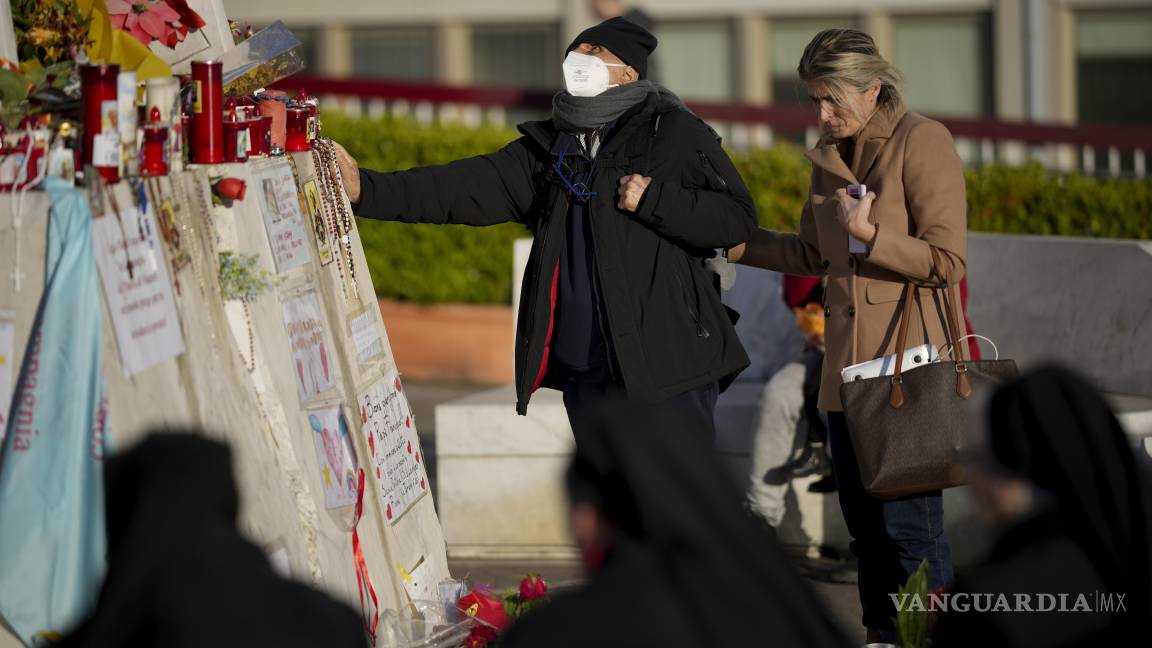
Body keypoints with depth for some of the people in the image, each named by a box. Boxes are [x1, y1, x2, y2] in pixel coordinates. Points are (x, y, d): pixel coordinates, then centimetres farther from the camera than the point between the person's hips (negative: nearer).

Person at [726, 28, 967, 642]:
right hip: (848, 362, 7)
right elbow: (811, 253, 26)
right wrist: (733, 240, 20)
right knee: (864, 520, 8)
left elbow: (947, 261, -13)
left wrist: (868, 234, -21)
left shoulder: (922, 142, -9)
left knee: (908, 522, -10)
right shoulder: (830, 155, 13)